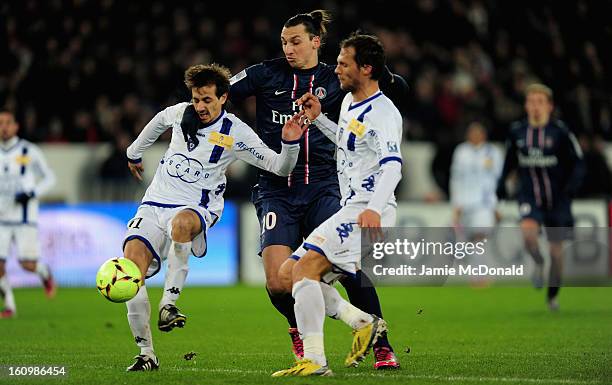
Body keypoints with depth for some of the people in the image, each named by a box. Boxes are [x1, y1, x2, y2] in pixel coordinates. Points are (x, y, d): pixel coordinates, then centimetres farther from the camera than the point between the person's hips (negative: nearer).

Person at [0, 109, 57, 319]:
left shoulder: (29, 151, -4)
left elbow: (49, 178, 4)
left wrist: (31, 194, -12)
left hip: (24, 217, -3)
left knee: (28, 264, -12)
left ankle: (45, 274, 23)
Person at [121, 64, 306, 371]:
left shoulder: (236, 133, -6)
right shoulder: (180, 113, 6)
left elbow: (280, 167, -6)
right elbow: (158, 121, 31)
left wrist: (290, 143, -25)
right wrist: (134, 152, 43)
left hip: (197, 208, -4)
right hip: (155, 203, 4)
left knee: (181, 223, -42)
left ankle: (169, 303, -36)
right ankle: (146, 353, -10)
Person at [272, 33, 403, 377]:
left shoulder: (383, 112, -14)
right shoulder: (350, 102, 16)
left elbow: (393, 164, -28)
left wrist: (374, 208, -43)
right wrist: (318, 119, 24)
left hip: (368, 213, -10)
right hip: (352, 209, 10)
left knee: (304, 268, -22)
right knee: (293, 273, 10)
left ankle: (314, 360, -25)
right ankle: (365, 323, 7)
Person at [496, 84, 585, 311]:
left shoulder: (560, 132, -7)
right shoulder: (517, 132, 2)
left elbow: (578, 164, -2)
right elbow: (510, 161, 20)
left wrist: (571, 187, -18)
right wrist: (502, 182, 8)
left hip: (556, 199, -1)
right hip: (529, 197, 1)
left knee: (556, 250, 4)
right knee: (527, 231, -29)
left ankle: (553, 295, 26)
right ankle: (538, 264, 3)